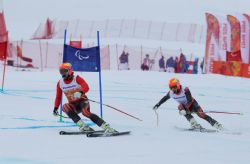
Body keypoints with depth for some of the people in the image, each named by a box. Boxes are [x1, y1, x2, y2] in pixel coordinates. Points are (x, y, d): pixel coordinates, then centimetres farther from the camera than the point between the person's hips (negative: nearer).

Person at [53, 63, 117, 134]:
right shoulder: (60, 83, 2)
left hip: (82, 101, -4)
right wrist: (55, 108, 5)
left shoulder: (77, 79, -11)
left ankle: (106, 127, -36)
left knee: (85, 112, -35)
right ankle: (83, 126, -34)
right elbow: (58, 97, 14)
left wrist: (80, 93, -48)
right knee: (65, 107, -29)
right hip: (73, 105, 4)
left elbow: (86, 87, -28)